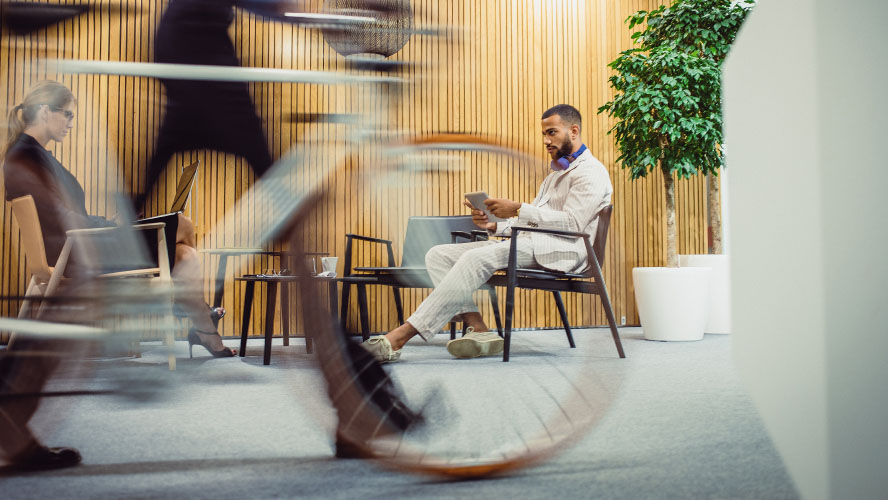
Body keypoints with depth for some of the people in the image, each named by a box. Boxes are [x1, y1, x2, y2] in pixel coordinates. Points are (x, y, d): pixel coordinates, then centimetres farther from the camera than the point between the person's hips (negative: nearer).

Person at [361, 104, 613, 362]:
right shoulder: (556, 172, 32)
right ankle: (479, 330, -23)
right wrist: (494, 225, 8)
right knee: (438, 255, -5)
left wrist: (518, 209, -18)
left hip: (560, 248, -10)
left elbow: (573, 222, -14)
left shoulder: (591, 171, 1)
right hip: (530, 240, 10)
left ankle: (400, 337, -38)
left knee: (477, 258, -33)